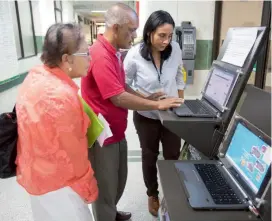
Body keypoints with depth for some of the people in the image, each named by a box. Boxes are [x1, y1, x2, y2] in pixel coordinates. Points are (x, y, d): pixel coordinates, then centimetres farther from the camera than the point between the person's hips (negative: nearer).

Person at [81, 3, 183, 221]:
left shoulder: (114, 52, 7)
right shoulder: (101, 56, -25)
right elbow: (119, 98, -27)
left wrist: (145, 97, 3)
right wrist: (157, 105, -19)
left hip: (117, 132, 10)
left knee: (119, 181, 26)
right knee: (105, 187, 10)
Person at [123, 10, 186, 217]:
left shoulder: (175, 49, -11)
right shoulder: (135, 54, -19)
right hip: (146, 116, -2)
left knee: (173, 156, 12)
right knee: (150, 157, 16)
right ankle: (152, 195, 41)